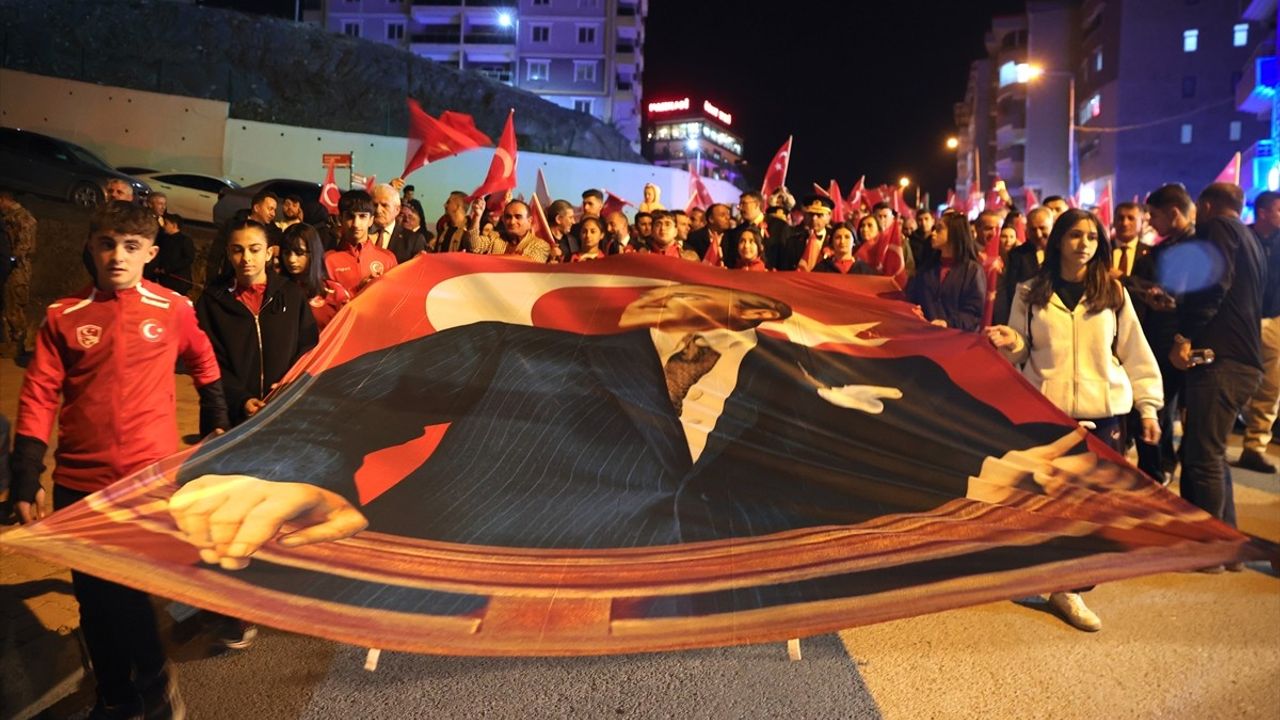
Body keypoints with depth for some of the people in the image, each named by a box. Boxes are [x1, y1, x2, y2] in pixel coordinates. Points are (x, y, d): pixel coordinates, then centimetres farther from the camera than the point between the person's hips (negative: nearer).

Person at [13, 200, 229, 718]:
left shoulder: (173, 310, -1)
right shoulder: (63, 316, 0)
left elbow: (204, 362, 16)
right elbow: (39, 397, 0)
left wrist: (216, 421, 20)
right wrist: (26, 480, -3)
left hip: (150, 479, -2)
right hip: (78, 484, 2)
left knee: (125, 588, 3)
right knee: (93, 597, 12)